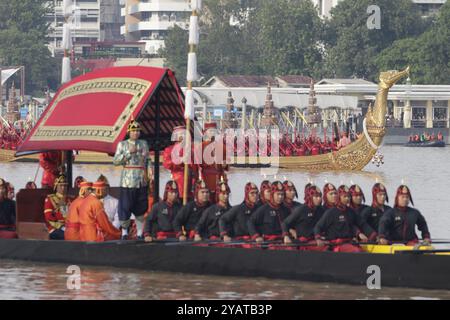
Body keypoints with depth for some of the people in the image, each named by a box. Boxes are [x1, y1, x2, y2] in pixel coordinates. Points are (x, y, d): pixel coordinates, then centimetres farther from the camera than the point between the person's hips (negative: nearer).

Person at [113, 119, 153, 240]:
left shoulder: (144, 144, 13)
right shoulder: (122, 144, 4)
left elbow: (148, 159, 16)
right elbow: (116, 161, -3)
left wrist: (149, 169, -2)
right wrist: (129, 152, -11)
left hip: (142, 181, 3)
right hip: (128, 180, -3)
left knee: (141, 207, 5)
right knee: (125, 206, -6)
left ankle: (140, 233, 12)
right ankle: (124, 232, 6)